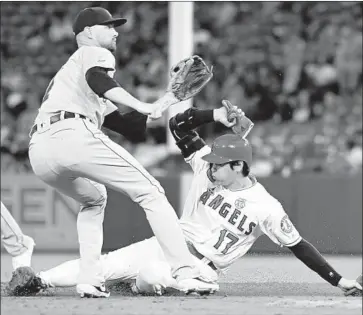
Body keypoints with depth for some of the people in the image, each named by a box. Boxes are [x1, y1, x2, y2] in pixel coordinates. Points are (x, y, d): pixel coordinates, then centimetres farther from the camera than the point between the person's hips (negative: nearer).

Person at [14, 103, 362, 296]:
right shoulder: (207, 167, -1)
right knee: (107, 263, -15)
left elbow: (298, 245, -8)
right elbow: (178, 124, -5)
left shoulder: (266, 208, -13)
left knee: (151, 276, -36)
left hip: (201, 268, -4)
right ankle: (39, 280, -8)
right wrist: (216, 116, -21)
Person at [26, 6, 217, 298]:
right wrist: (142, 106, -17)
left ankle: (90, 280, 15)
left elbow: (127, 125, 35)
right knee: (150, 192, -1)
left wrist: (161, 106, 31)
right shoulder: (95, 54, 17)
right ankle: (186, 272, -15)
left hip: (38, 152, 8)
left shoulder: (66, 72, 40)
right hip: (73, 136, -8)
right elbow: (98, 80, -12)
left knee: (93, 198, 34)